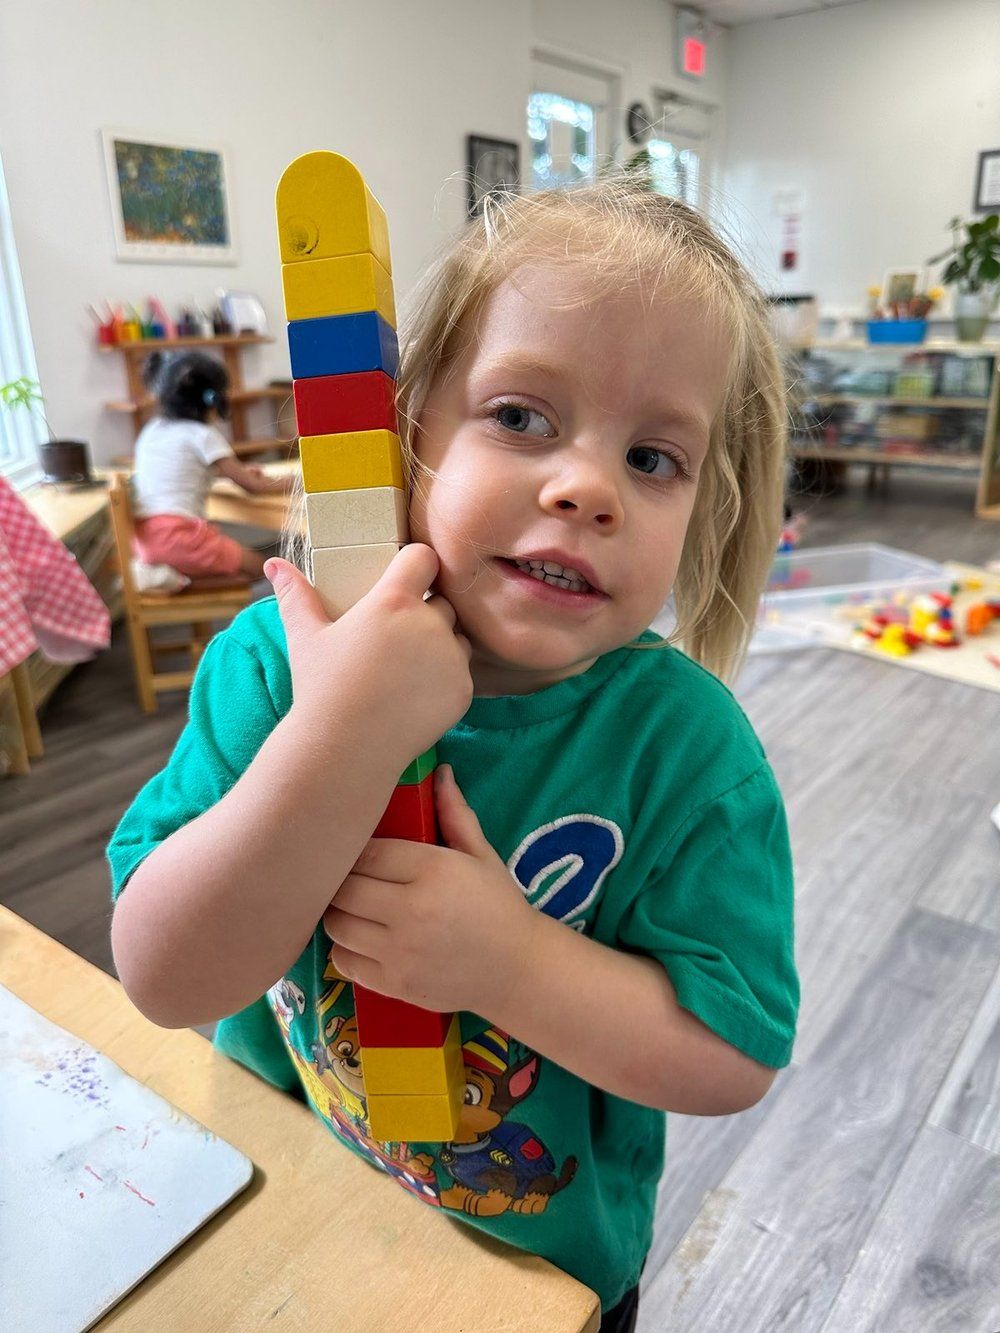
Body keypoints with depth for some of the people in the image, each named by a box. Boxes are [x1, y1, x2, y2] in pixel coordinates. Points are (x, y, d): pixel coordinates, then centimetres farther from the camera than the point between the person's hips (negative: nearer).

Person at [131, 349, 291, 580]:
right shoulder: (203, 435, -4)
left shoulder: (151, 431, 16)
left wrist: (238, 470, 31)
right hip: (179, 537, -8)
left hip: (146, 539, 8)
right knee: (264, 569, 0)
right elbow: (254, 486, -1)